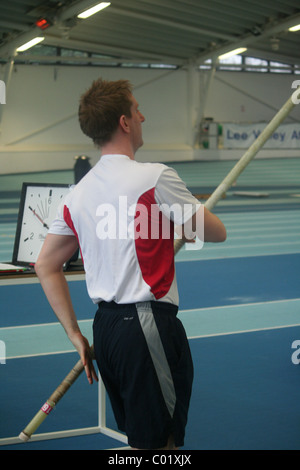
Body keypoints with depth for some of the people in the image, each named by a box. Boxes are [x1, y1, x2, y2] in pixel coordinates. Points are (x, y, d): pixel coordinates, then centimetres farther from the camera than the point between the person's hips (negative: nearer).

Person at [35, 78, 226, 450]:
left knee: (139, 437, 19)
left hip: (105, 325, 8)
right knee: (156, 444, 0)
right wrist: (186, 221, 19)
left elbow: (46, 266, 13)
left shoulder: (78, 193, 10)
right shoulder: (155, 178, -11)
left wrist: (75, 335, 15)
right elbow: (216, 233, -3)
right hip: (148, 325, -8)